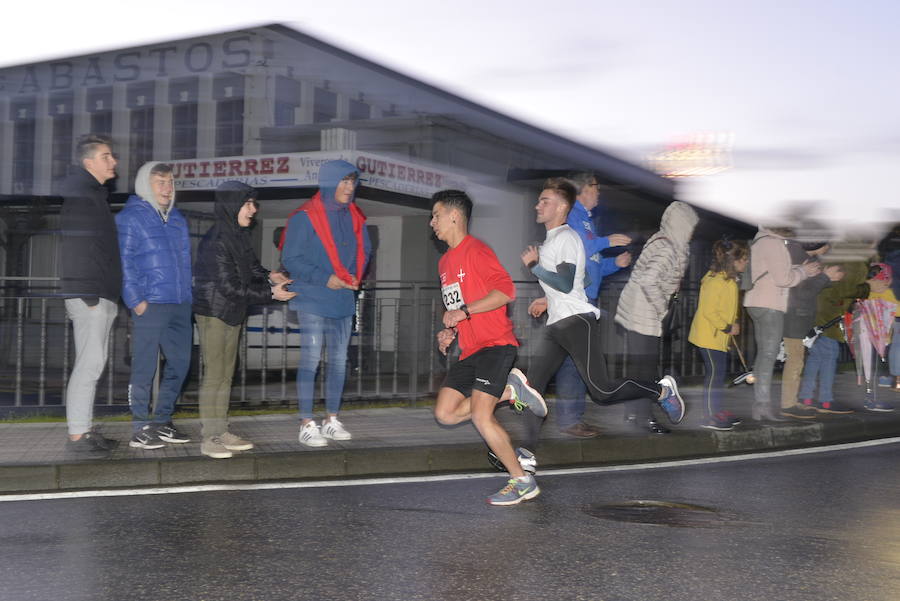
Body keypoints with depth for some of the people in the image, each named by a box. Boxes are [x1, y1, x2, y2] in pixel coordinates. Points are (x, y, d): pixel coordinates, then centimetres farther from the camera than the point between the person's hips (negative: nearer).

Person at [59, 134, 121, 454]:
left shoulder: (95, 192, 21)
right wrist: (87, 293, -21)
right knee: (90, 363, -9)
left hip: (100, 295, 10)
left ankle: (85, 430, 18)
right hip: (89, 294, -10)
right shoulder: (77, 190, -9)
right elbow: (75, 242, -18)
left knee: (93, 364, 12)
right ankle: (77, 435, -5)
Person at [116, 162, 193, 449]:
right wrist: (136, 301, -14)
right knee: (145, 367, -3)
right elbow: (124, 262, -8)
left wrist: (188, 296, 12)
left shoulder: (177, 218, 18)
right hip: (150, 305, -7)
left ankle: (162, 421, 21)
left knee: (179, 364, 9)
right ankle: (141, 428, 4)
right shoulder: (131, 218, -2)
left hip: (180, 306, 7)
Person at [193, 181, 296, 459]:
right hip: (213, 313, -9)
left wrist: (268, 277, -4)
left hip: (232, 314, 9)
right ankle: (209, 438, -3)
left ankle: (221, 432, 18)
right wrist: (270, 293, -18)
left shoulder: (239, 236, 7)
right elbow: (230, 287, -22)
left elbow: (251, 267, 18)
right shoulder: (216, 242, -21)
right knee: (214, 374, -7)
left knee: (225, 374, 11)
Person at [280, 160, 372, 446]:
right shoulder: (305, 217, -12)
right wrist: (324, 279, -17)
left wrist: (354, 275, 1)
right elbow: (290, 259, -12)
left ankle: (331, 420, 21)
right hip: (313, 301, -7)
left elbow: (364, 250, 19)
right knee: (311, 360, -7)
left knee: (339, 361, 11)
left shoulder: (354, 217, 8)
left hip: (343, 301, 7)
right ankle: (307, 425, -2)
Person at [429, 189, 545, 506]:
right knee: (445, 413, -2)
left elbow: (506, 290, -20)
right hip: (469, 350, 9)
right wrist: (448, 332, 11)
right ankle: (510, 391, 8)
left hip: (495, 345, -9)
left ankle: (522, 481, -4)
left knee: (480, 417, -17)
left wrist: (464, 312, -21)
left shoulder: (475, 250, -9)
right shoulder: (445, 261, 20)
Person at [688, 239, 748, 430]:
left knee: (719, 373, 16)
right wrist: (728, 328, -18)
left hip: (719, 336, 10)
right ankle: (708, 417, -2)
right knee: (714, 373, -7)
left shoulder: (729, 279, 11)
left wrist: (733, 324, 9)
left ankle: (717, 410, 27)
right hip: (708, 335, -10)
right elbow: (708, 311, -24)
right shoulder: (715, 281, -22)